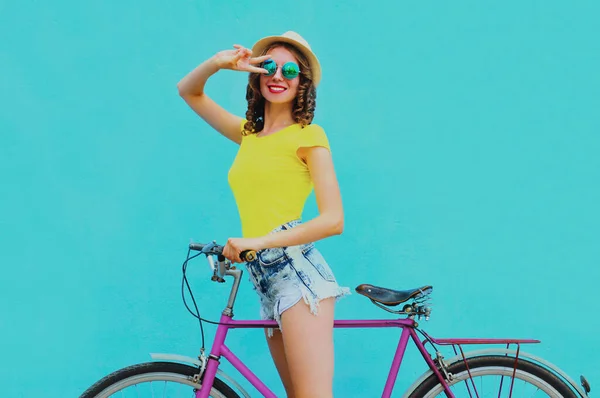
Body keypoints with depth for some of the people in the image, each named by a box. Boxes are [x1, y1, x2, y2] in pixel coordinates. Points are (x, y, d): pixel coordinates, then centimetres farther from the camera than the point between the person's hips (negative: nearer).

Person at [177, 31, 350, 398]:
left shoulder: (308, 135, -1)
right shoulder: (249, 133, 18)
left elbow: (333, 220, -9)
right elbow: (188, 92, 26)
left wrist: (257, 241, -15)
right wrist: (219, 62, 5)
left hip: (297, 272, -7)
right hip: (266, 280, 7)